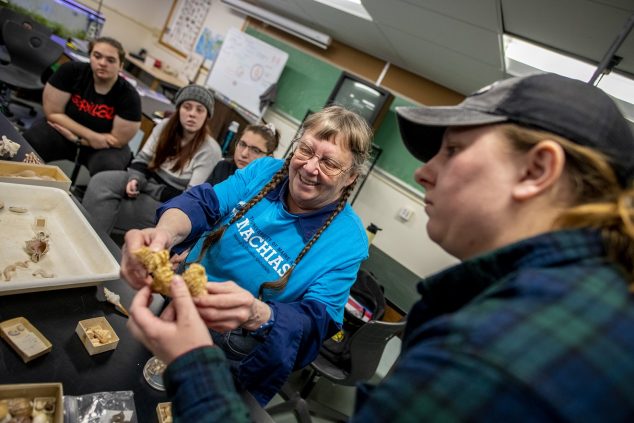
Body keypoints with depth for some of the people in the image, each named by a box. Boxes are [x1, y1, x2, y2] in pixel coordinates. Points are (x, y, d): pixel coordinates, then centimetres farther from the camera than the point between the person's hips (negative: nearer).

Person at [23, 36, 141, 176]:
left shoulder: (129, 96, -19)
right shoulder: (71, 71, -14)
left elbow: (118, 140, -16)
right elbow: (53, 113, -11)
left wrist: (75, 138, -18)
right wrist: (91, 135, -21)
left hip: (104, 147, -1)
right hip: (65, 130, 2)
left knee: (108, 169, -34)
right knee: (28, 143, -28)